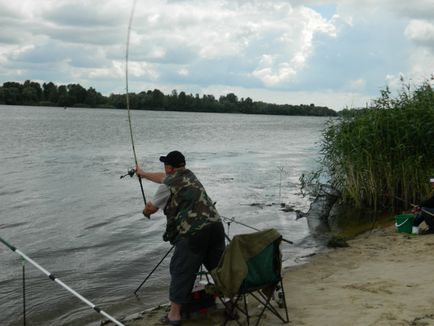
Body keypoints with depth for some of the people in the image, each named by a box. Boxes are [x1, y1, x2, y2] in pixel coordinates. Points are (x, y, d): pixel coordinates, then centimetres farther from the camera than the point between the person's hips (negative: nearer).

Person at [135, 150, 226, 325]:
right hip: (216, 225, 7)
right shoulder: (189, 175, 21)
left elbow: (151, 207, 14)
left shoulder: (168, 185, -1)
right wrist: (143, 173, 53)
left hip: (193, 233, -7)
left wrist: (146, 211, 38)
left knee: (181, 271, 3)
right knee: (219, 267, 17)